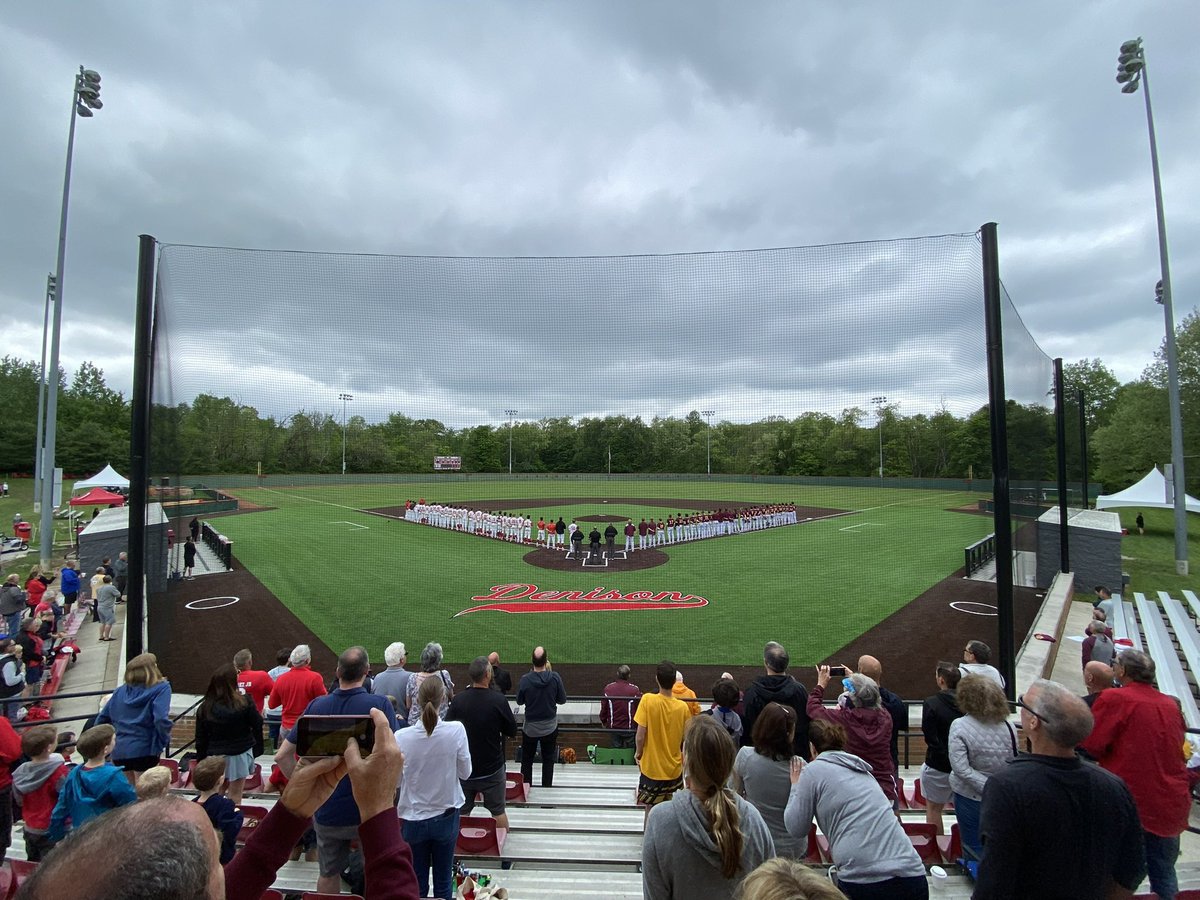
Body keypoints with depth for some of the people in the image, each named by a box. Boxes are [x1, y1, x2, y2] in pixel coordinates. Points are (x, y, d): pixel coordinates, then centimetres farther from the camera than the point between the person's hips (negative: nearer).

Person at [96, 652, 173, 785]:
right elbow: (161, 719, -21)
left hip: (118, 752, 6)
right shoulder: (161, 688, -9)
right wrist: (164, 740, -6)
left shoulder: (120, 691, 9)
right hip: (144, 751, -6)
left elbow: (101, 720, 12)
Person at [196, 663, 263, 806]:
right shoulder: (244, 702, -14)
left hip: (215, 756, 2)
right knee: (235, 797, 6)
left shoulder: (205, 707, -6)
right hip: (240, 754, -2)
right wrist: (256, 745, 10)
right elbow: (257, 725, -7)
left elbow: (200, 738, 1)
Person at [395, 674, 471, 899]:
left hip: (413, 818, 0)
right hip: (446, 816, 0)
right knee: (443, 881, 18)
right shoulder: (456, 730, -21)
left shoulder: (401, 737, -20)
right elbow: (465, 773, -8)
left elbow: (396, 780, -5)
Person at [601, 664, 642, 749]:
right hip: (630, 728, -2)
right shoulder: (635, 689, -17)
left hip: (613, 727, 2)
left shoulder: (608, 688, -9)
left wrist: (603, 722, 16)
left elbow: (603, 708, 1)